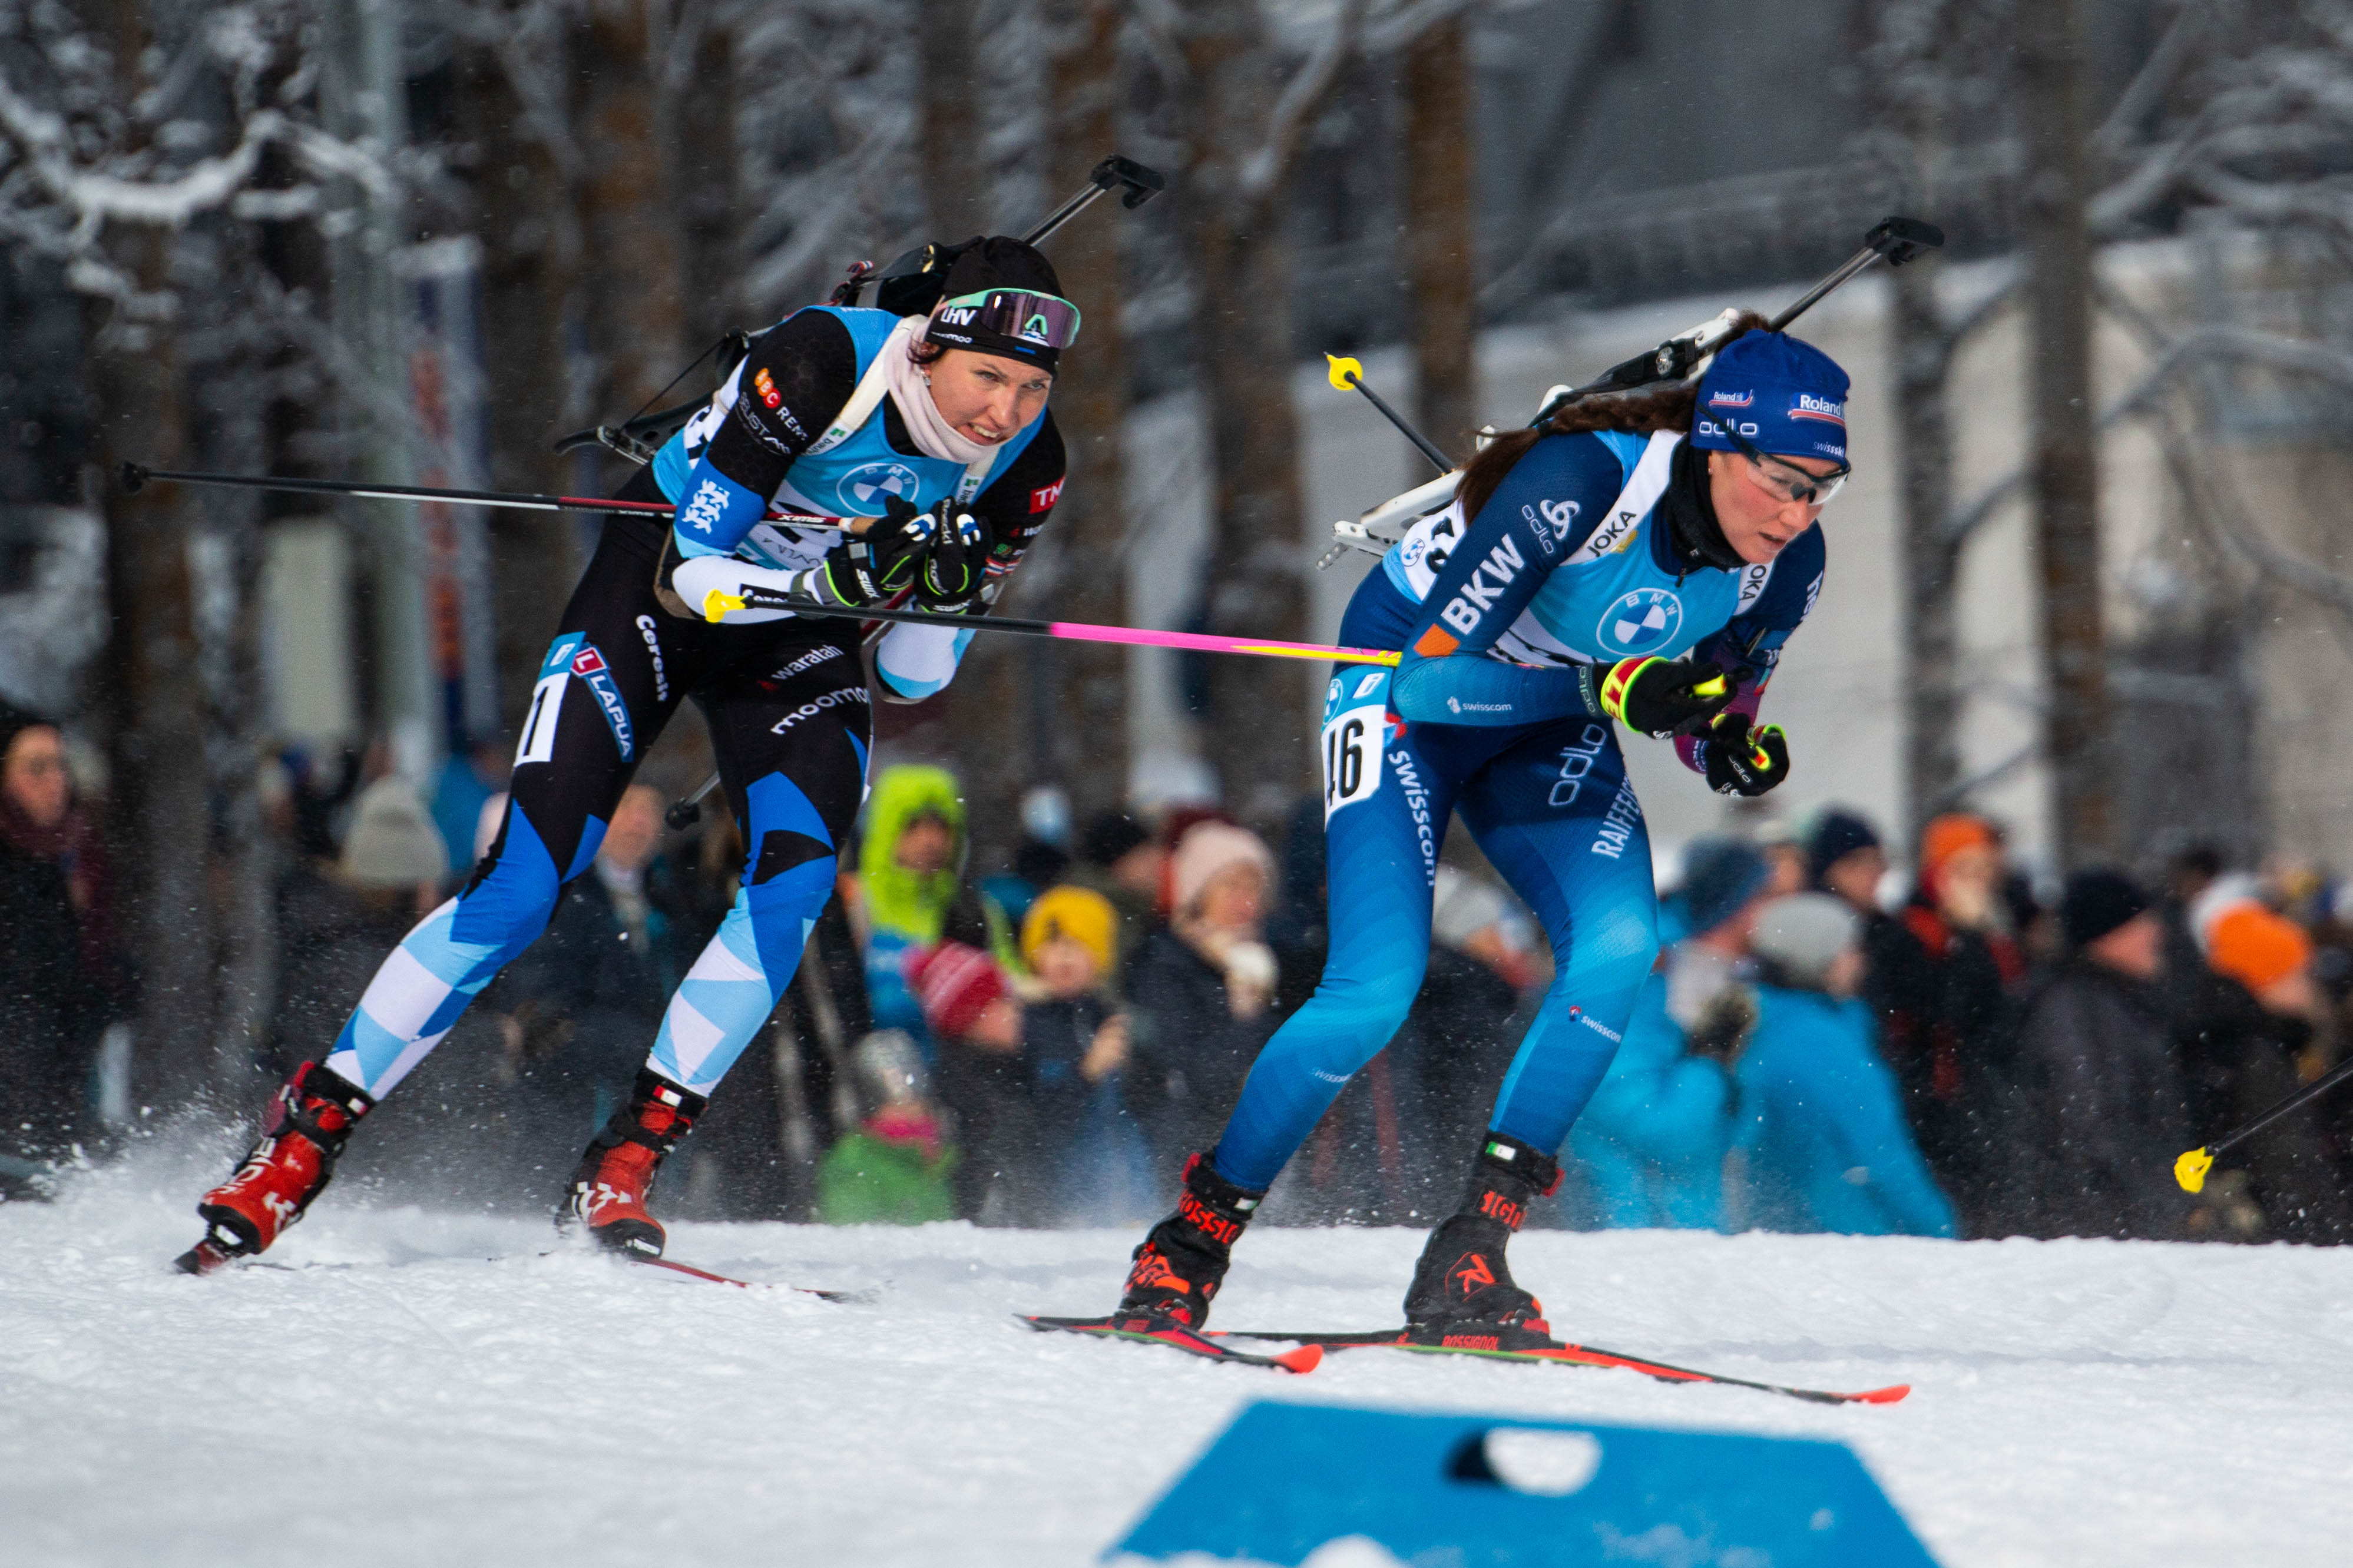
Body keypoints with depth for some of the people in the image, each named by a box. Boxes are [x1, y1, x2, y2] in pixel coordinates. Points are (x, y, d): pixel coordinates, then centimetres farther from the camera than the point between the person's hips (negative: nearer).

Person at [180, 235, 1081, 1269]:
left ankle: (626, 1163, -15)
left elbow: (909, 684, -8)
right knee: (521, 887, -15)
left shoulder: (1024, 466, -17)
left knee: (799, 869, -23)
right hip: (662, 583, -4)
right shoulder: (818, 363, -31)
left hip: (795, 636, 4)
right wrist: (828, 581, -43)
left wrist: (947, 595, -29)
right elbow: (688, 574, -26)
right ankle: (313, 1124, -1)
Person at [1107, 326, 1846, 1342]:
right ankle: (1192, 1239, -2)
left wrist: (1735, 748, -21)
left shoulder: (1786, 562, -15)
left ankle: (1467, 1258, -16)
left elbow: (1711, 709, 3)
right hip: (1406, 692, -5)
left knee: (1619, 944, -22)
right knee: (1377, 990, -21)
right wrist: (1617, 687, -39)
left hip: (1549, 730, 5)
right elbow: (1433, 667, -31)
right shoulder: (1579, 483, -34)